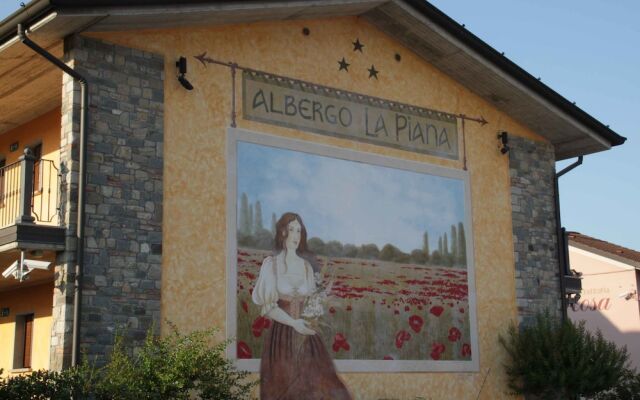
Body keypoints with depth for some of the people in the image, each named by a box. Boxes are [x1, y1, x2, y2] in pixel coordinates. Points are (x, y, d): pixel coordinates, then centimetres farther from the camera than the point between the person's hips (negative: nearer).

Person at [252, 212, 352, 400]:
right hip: (282, 335, -3)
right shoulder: (271, 264, -3)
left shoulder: (306, 265, 9)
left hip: (306, 336, 4)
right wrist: (293, 323, -19)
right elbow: (267, 306, -8)